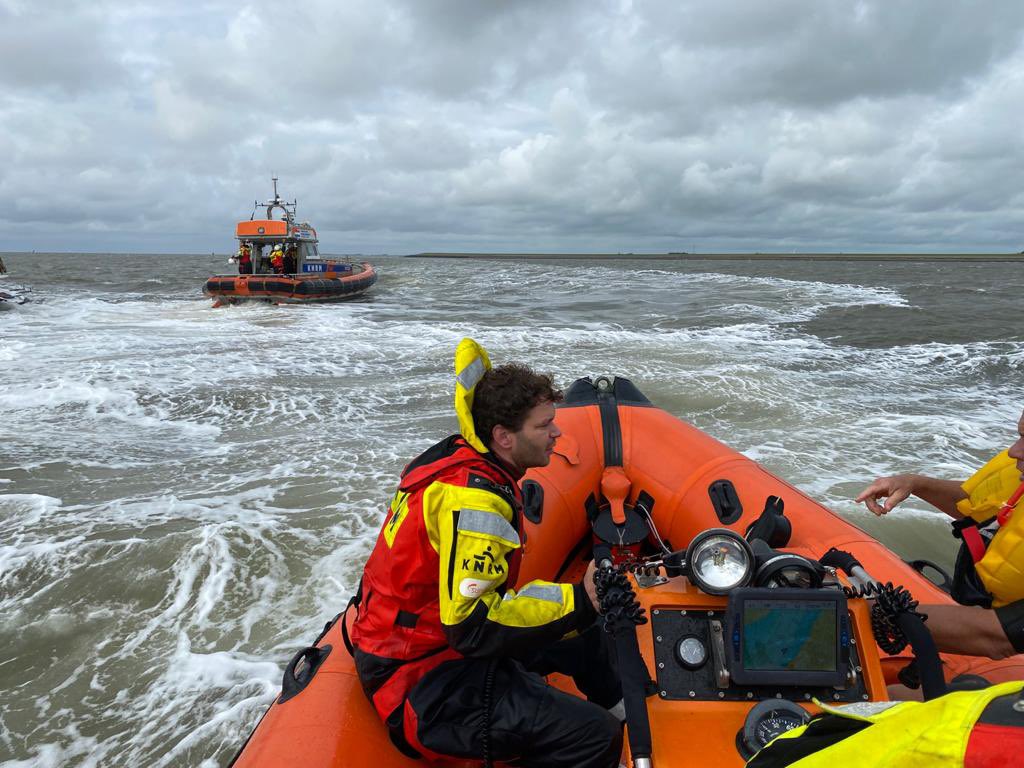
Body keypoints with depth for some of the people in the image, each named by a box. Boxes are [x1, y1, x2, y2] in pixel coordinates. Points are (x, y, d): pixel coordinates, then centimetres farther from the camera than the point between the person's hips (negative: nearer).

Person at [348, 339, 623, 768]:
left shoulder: (456, 457, -1)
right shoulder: (474, 498, -29)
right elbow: (472, 625, -32)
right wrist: (577, 601, -34)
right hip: (422, 685, -10)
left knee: (586, 637, 21)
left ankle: (626, 715, 45)